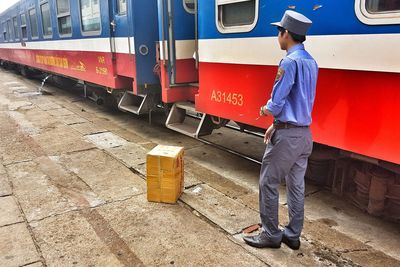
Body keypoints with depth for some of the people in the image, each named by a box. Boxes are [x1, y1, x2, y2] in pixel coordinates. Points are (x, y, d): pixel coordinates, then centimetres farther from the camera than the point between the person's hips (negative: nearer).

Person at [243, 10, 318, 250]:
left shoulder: (290, 62, -17)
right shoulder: (311, 62, 11)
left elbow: (276, 103, -18)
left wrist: (265, 109, 4)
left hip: (287, 136, -9)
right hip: (304, 133, 9)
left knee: (269, 183, 4)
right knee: (297, 185, 14)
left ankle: (271, 234, 16)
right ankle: (293, 235, 26)